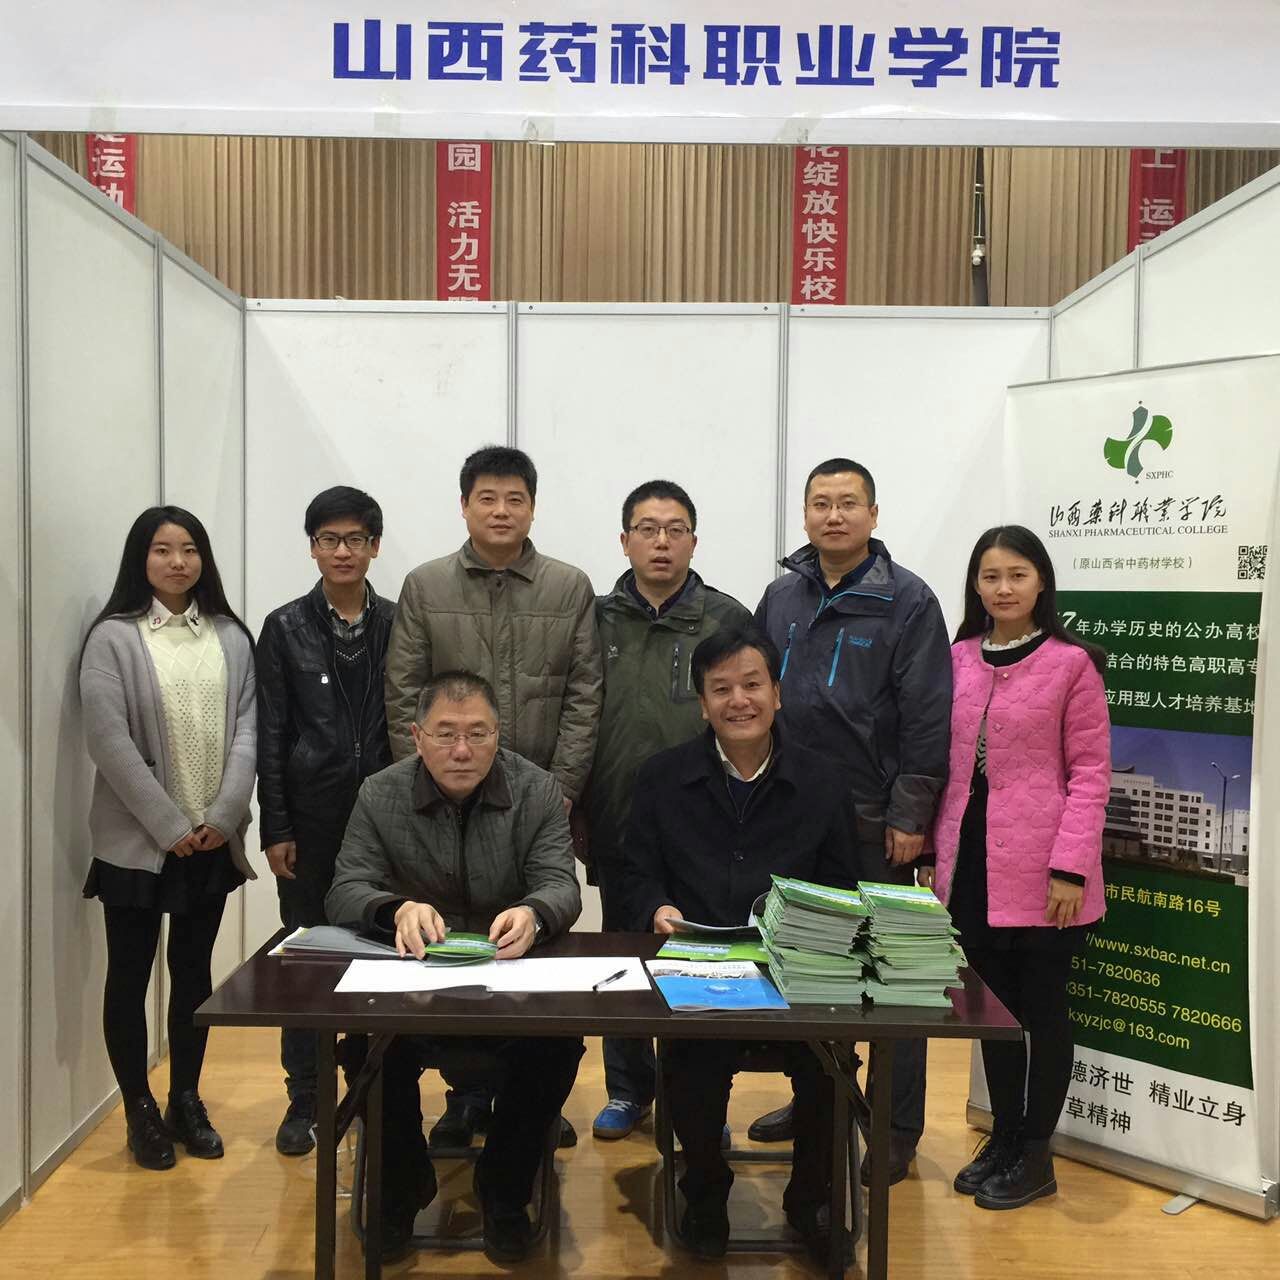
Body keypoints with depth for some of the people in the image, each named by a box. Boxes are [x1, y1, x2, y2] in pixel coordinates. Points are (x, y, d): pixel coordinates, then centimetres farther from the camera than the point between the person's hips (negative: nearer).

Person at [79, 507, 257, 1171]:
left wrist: (223, 816, -10)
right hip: (137, 839, -3)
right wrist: (171, 826, -14)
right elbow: (109, 741, -11)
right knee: (130, 973, 6)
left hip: (212, 839, 3)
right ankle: (140, 1110, 20)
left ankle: (186, 1100, 25)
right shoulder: (114, 637, -5)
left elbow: (246, 728, 1)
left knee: (195, 969, 12)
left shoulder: (229, 636, 5)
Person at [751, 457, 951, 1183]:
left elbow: (927, 718, -10)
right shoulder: (782, 597, 8)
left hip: (874, 821, -5)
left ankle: (898, 1128, 16)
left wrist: (910, 816, -13)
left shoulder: (907, 600, -7)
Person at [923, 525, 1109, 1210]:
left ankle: (1035, 1153, 22)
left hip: (1039, 870, -5)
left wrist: (1070, 867, -14)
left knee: (1043, 1006, 8)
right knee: (994, 1004, 15)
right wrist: (934, 851, 8)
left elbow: (1091, 772, -8)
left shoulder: (1071, 663, -6)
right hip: (971, 866, 5)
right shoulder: (959, 659, 8)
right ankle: (1003, 1137, 29)